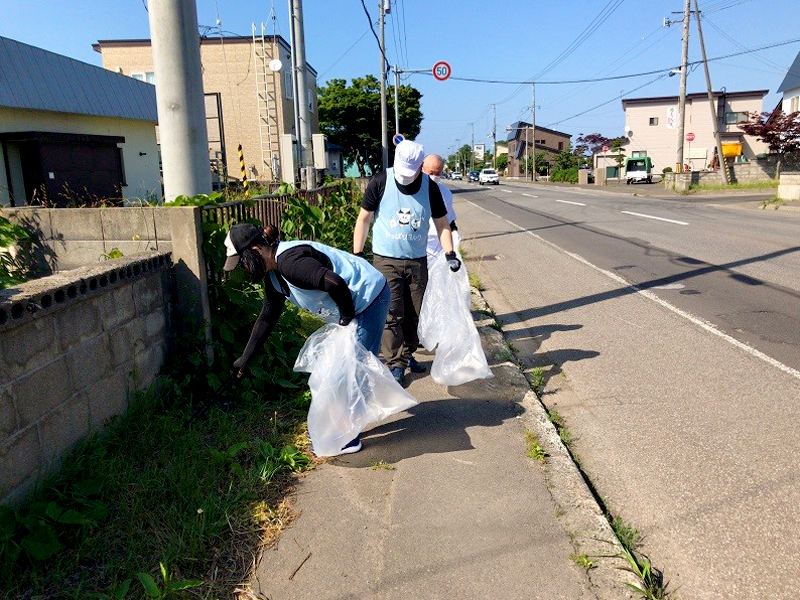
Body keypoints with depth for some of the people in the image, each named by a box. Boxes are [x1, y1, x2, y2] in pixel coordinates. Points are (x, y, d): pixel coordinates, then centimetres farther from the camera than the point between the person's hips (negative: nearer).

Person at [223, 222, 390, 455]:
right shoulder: (273, 274, 8)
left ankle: (348, 438, 9)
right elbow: (267, 318, 17)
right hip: (354, 307, 10)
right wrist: (245, 358, 20)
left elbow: (334, 283, -37)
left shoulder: (289, 262, -25)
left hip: (370, 298, -10)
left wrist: (347, 316, -20)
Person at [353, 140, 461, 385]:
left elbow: (442, 223, 8)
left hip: (418, 261, 3)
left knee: (414, 314, 10)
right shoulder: (380, 182, -8)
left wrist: (449, 253, -4)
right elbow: (364, 218, -1)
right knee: (391, 315, -6)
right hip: (386, 261, -3)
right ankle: (395, 363, 5)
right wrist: (357, 254, -3)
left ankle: (408, 354, 28)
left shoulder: (430, 188, -2)